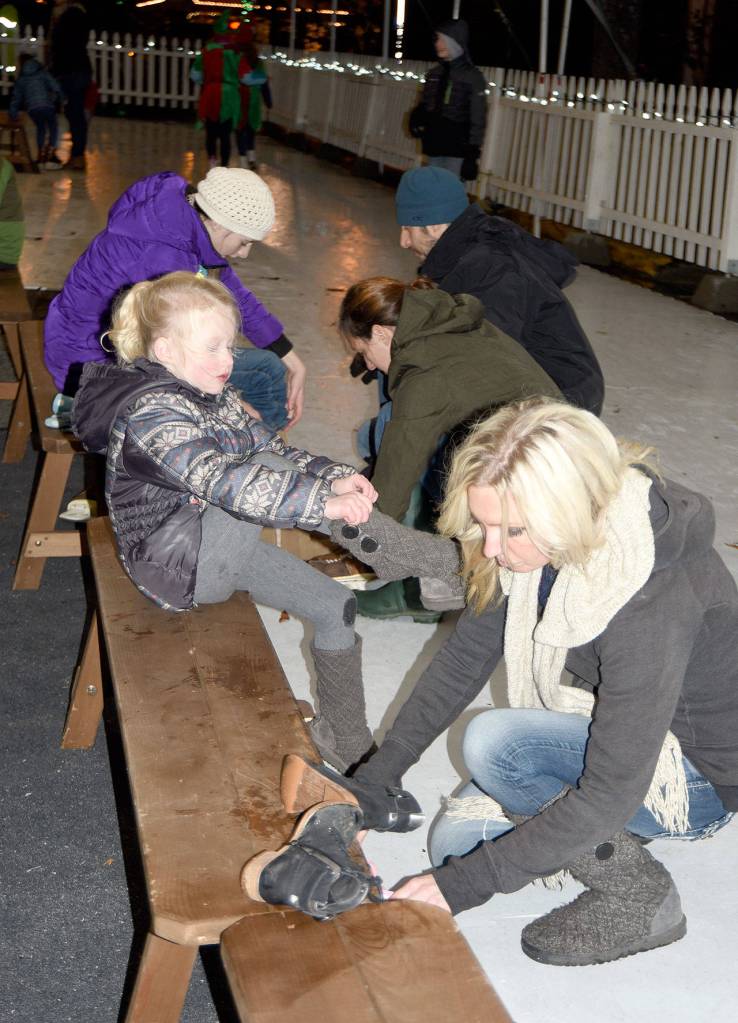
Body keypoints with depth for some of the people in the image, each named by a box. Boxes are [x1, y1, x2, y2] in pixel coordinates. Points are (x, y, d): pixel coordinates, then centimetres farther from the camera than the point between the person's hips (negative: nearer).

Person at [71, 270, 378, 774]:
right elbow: (226, 482, -37)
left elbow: (279, 449, 5)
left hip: (227, 551, 9)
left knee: (337, 607, 5)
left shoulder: (213, 394, 8)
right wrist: (324, 502, -44)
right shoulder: (150, 412, -23)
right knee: (268, 468, -26)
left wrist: (336, 477, -15)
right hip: (179, 560, -9)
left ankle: (349, 743, 19)